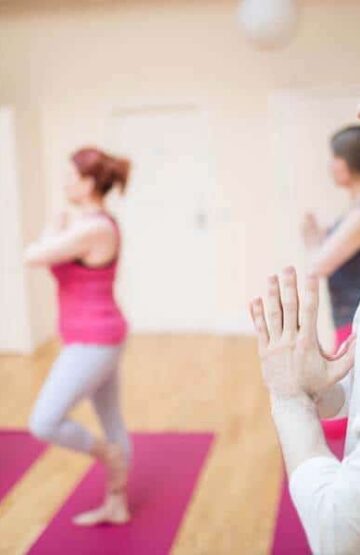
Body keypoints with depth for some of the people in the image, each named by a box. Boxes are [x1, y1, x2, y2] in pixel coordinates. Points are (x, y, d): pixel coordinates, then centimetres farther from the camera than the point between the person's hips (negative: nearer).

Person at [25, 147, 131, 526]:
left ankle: (110, 454, 14)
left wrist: (52, 233, -6)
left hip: (92, 342, -10)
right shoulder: (100, 223, 7)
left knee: (43, 425, -8)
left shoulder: (91, 229, -26)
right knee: (111, 422, 17)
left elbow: (32, 257, -22)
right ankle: (116, 507, 30)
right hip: (97, 337, 10)